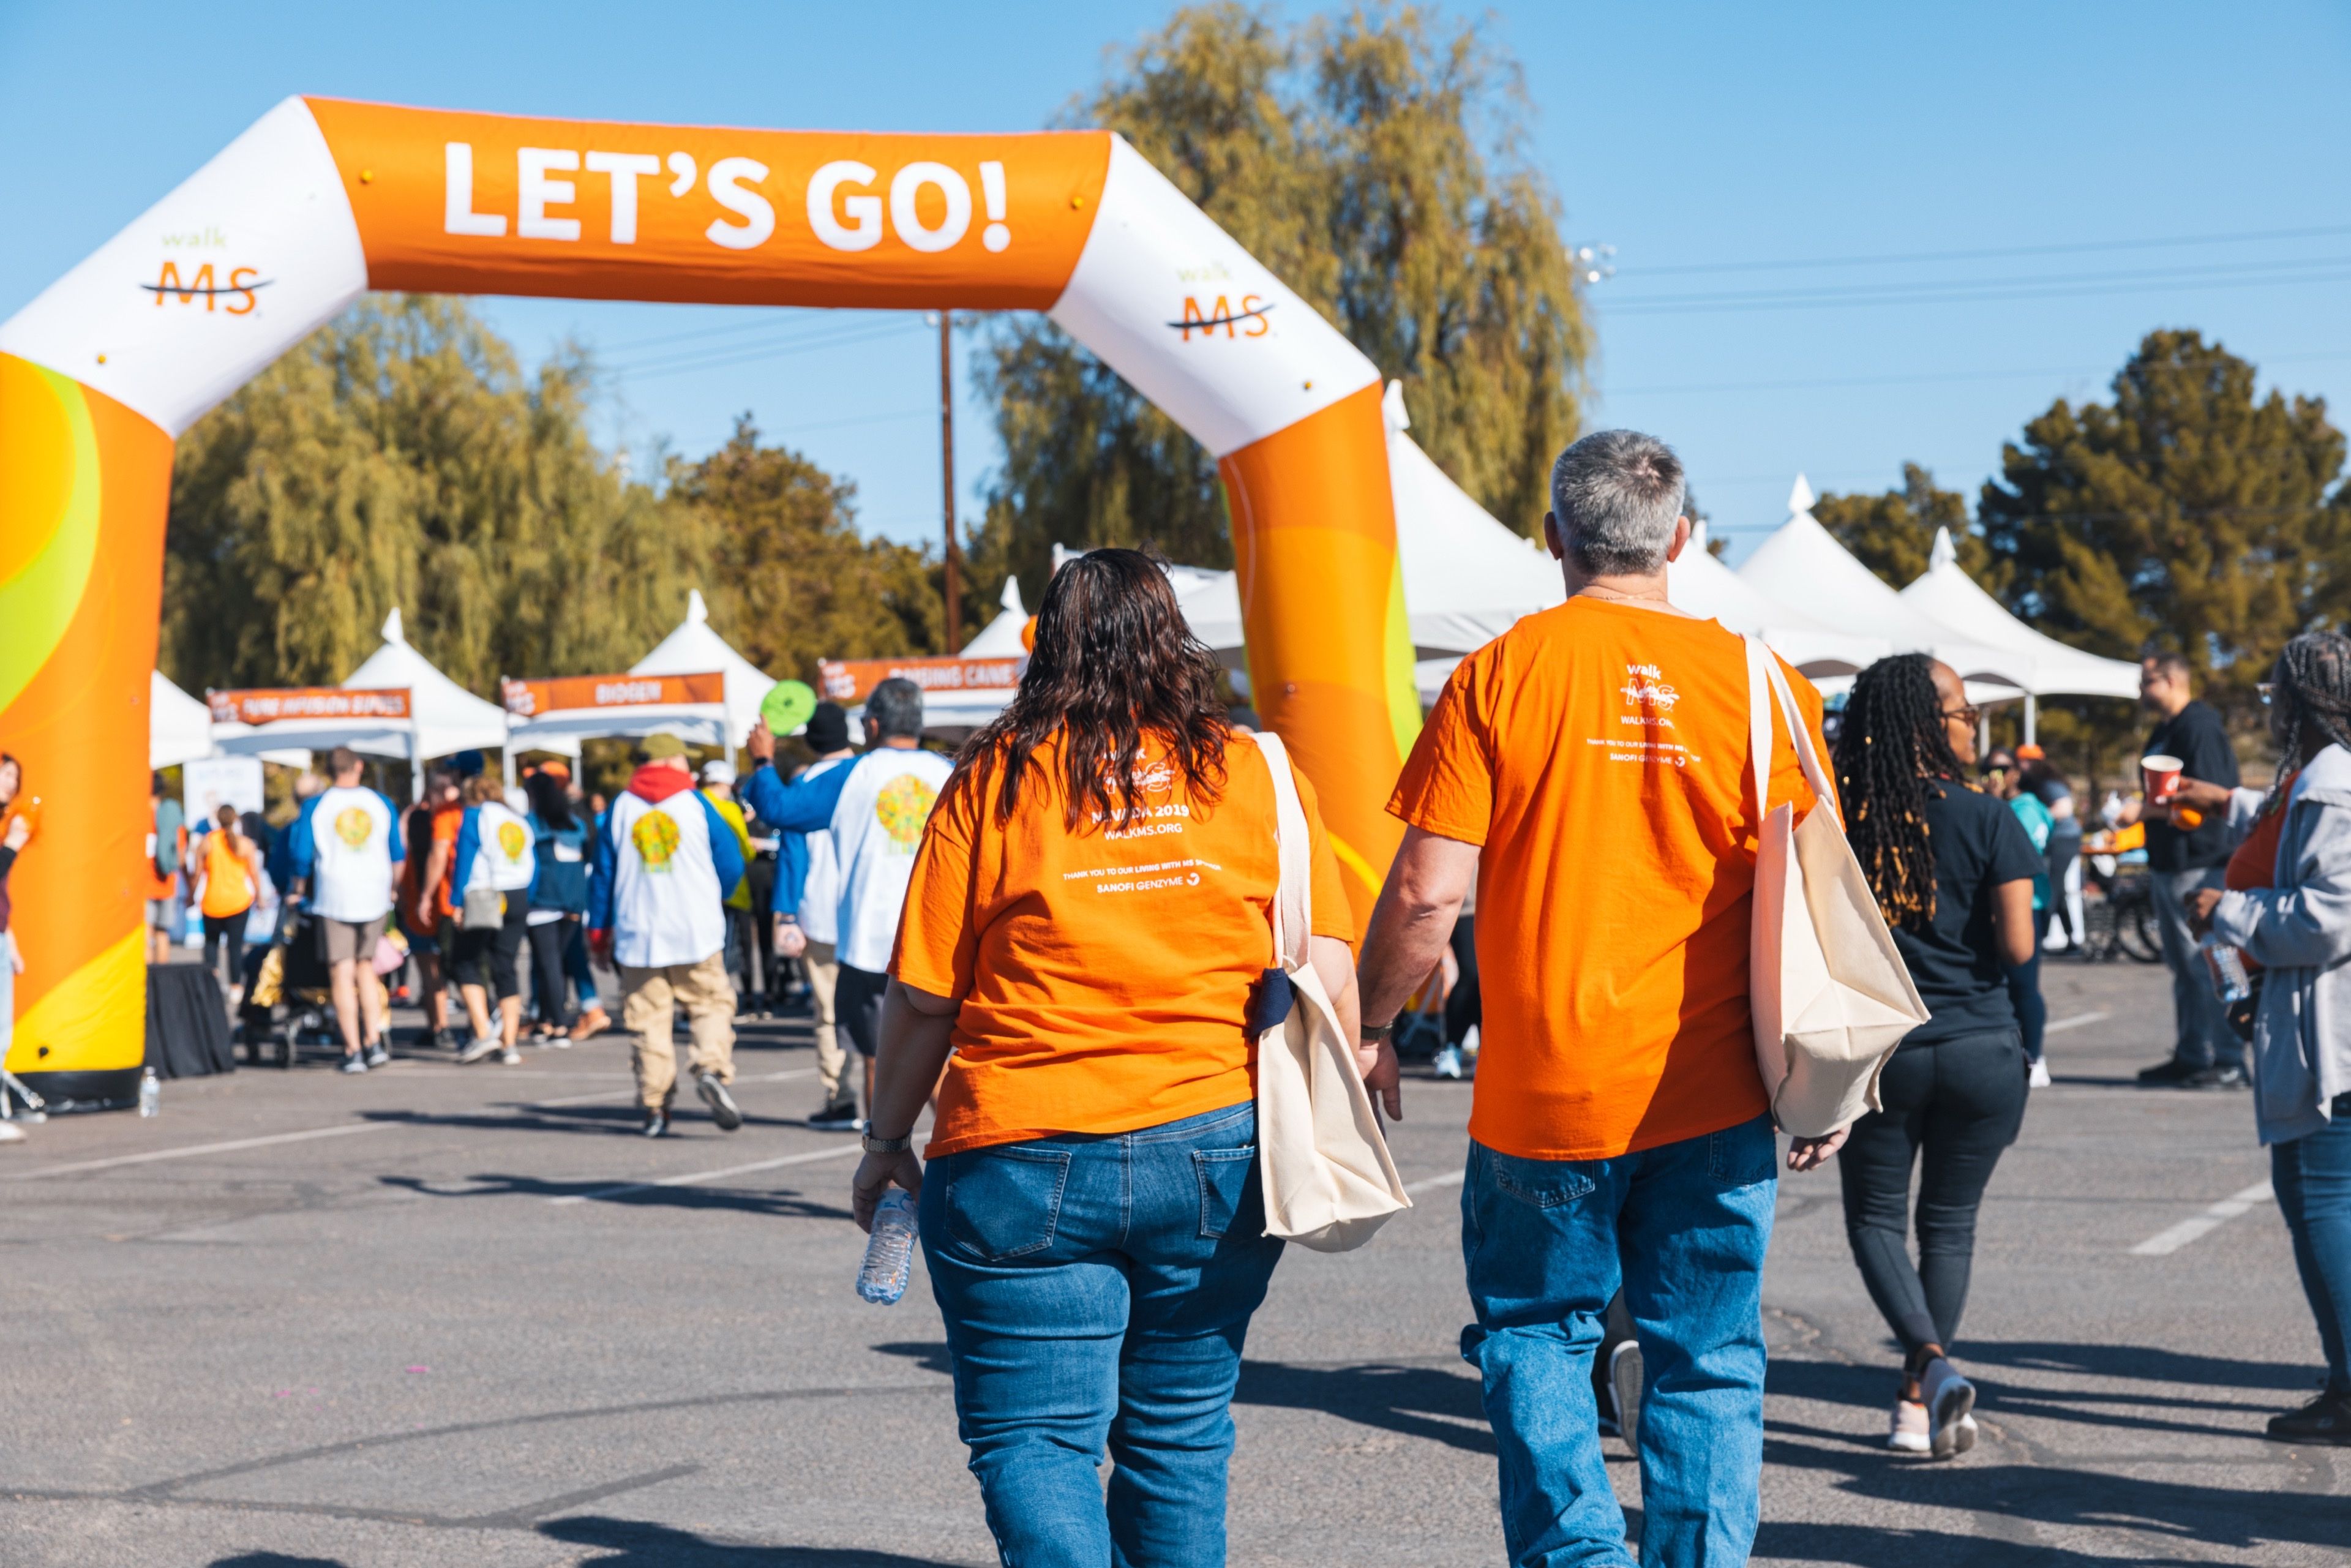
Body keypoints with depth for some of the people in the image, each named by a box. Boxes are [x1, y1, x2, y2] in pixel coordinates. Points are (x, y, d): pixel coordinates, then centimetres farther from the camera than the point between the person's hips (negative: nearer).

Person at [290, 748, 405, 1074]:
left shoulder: (315, 806, -1)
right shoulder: (381, 803, 6)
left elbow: (302, 858, -1)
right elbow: (398, 855, 12)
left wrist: (300, 892, 14)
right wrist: (392, 887, 26)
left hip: (334, 897, -3)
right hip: (375, 896, 3)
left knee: (342, 974, -1)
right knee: (365, 967, 14)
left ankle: (353, 1051, -3)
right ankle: (374, 1042, 6)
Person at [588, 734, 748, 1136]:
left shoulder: (620, 808, 7)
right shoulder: (696, 804, 1)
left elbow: (603, 873, 9)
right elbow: (731, 864, 2)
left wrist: (598, 930, 18)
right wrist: (714, 898, 23)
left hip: (637, 934, 2)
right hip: (697, 931, -2)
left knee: (649, 1018, 6)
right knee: (712, 1005, 6)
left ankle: (655, 1107, 1)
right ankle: (712, 1069, -20)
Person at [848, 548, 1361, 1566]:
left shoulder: (994, 783, -1)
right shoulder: (1258, 775, 4)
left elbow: (921, 998, 0)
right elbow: (1330, 986, 1)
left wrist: (886, 1143, 12)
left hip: (1024, 1165, -3)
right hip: (1217, 1155, 3)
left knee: (1030, 1439, 2)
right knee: (1179, 1437, 15)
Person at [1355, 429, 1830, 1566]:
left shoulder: (1501, 674, -4)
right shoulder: (1760, 681, 1)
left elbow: (1427, 890, -8)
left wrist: (1373, 1025, 7)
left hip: (1544, 1087, -1)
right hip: (1714, 1097, 2)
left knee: (1534, 1336, 15)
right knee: (1707, 1361, 11)